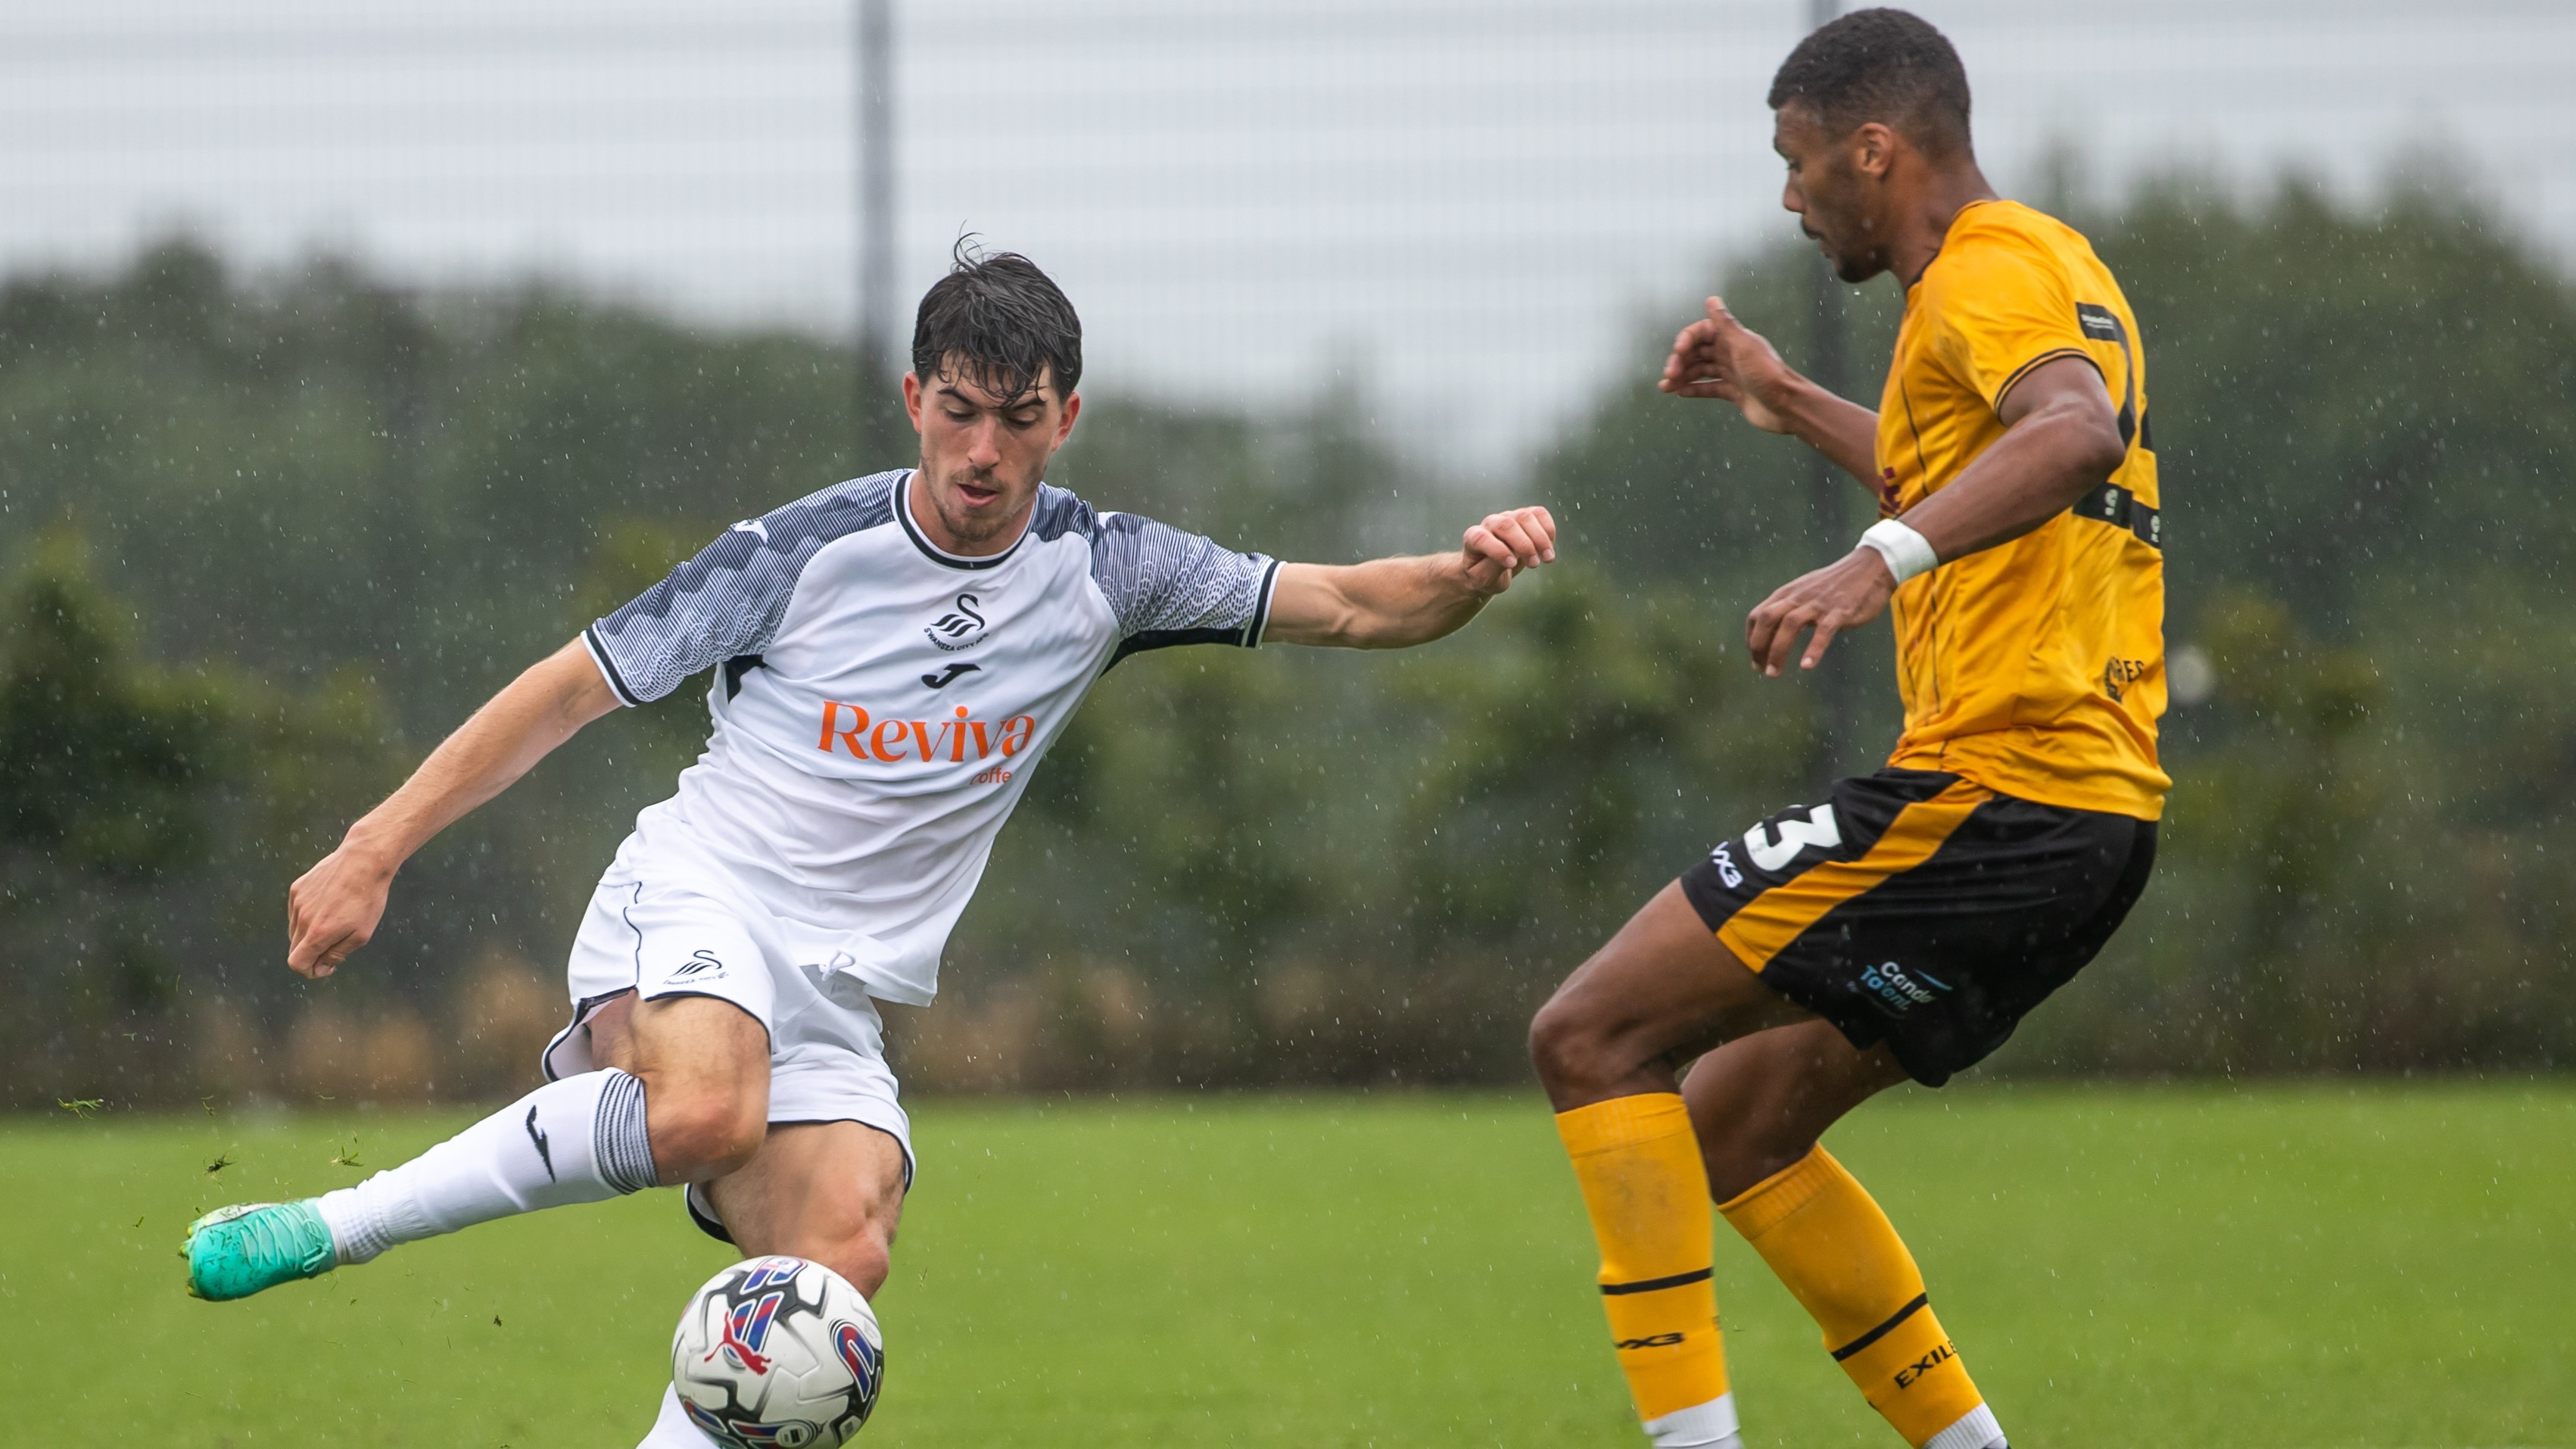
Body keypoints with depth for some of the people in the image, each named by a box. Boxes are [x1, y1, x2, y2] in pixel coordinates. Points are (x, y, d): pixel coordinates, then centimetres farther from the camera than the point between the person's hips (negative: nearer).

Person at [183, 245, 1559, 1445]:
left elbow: (1351, 607, 5)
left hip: (840, 998, 4)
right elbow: (573, 686, -3)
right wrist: (375, 849, -8)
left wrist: (1467, 573, -19)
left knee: (842, 1249, -24)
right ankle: (332, 1227, -27)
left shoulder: (1103, 572, 3)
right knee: (706, 1115, -38)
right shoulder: (806, 551, -7)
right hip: (694, 904, -4)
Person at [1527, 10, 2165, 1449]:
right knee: (1731, 1120, 18)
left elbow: (2073, 433, -33)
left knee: (1593, 1037, -8)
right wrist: (1791, 402, 44)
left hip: (1989, 781, -10)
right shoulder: (2056, 268, 22)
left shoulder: (1991, 272, -10)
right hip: (2096, 807, 10)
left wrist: (1886, 556, -44)